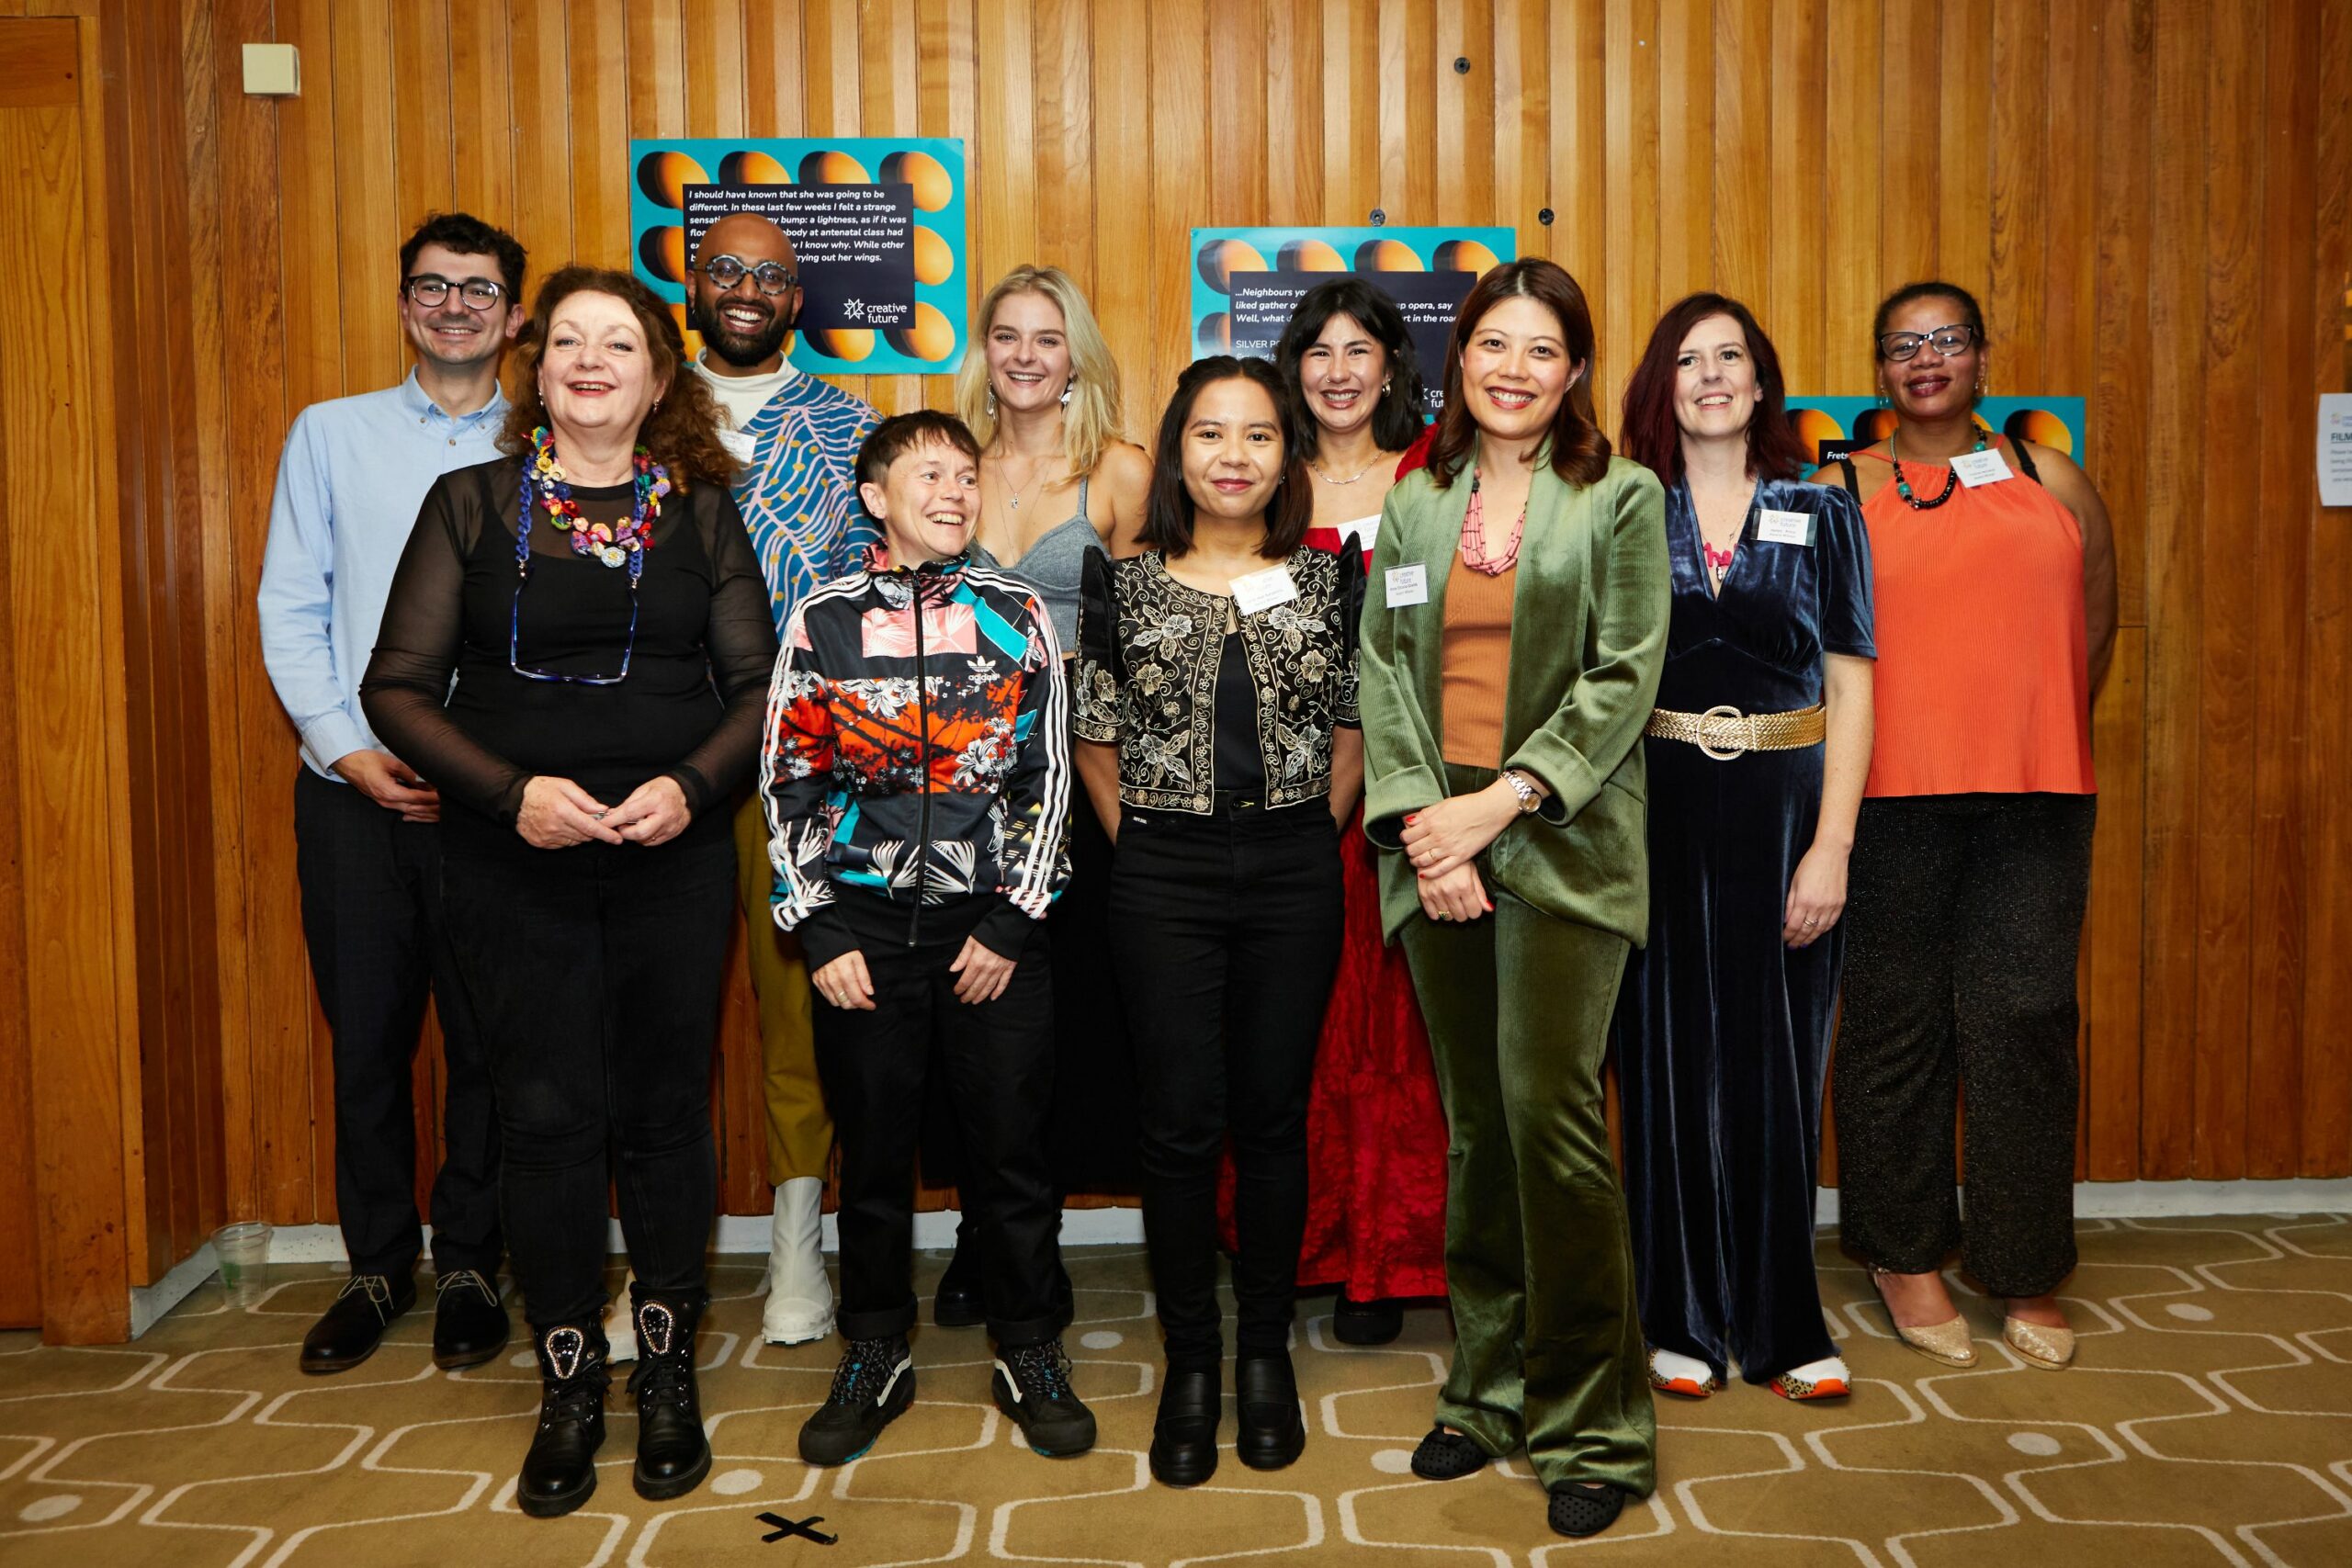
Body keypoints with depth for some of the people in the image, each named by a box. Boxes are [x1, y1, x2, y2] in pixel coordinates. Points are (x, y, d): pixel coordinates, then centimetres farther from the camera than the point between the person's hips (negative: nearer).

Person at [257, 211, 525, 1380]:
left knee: (485, 1037, 5)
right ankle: (377, 1265, 22)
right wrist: (349, 750, -6)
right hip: (353, 787, 1)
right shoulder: (330, 434, 9)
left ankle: (468, 1265, 20)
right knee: (366, 1032, 6)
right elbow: (290, 610, 5)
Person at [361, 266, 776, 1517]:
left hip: (672, 859, 1)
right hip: (512, 864, 0)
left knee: (664, 1109, 7)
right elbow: (400, 687, -1)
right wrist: (512, 792, -14)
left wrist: (692, 785, -13)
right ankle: (569, 1390, 19)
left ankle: (668, 1377, 23)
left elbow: (759, 683, 5)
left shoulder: (701, 511, 6)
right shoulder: (471, 505, 3)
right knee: (547, 1115, 3)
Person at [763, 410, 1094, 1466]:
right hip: (862, 928, 0)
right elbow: (788, 784, 3)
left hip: (994, 931, 0)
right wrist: (820, 932, -3)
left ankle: (1029, 1354, 24)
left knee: (1012, 1148, 7)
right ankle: (875, 1357, 27)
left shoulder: (1015, 614, 3)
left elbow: (1047, 775, 1)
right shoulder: (821, 619, 2)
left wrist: (1012, 924, -5)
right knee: (872, 1150, 10)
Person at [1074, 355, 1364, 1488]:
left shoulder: (1329, 577, 4)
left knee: (1274, 1118, 7)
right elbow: (1094, 744, 6)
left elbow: (1353, 733, 8)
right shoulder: (1125, 584, 2)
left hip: (1295, 873, 1)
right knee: (1180, 1122, 2)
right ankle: (1190, 1363, 16)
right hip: (1164, 876, 0)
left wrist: (1308, 840, 1)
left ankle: (1265, 1352, 22)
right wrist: (1144, 845, 0)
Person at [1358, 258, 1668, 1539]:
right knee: (1473, 1125, 8)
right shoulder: (1413, 505, 15)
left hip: (1561, 844, -3)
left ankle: (1591, 1428, 2)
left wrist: (1502, 799, -13)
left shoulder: (1619, 499, 4)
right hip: (1434, 845, 4)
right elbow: (1384, 670, 8)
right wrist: (1416, 819, -6)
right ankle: (1488, 1392, 21)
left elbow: (1624, 676, -4)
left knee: (1547, 1108, -11)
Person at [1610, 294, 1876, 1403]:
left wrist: (1832, 846, -6)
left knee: (1778, 1068, 5)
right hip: (1657, 812, 0)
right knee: (1671, 1062, 4)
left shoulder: (1823, 516, 6)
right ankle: (1684, 1322, 17)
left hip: (1784, 813, 0)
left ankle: (1781, 1326, 18)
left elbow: (1849, 689, 3)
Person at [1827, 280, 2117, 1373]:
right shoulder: (1840, 492, 5)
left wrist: (2040, 734, 15)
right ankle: (1905, 1253, 21)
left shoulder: (2051, 480, 12)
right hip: (1891, 799, -2)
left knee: (2025, 1024, 3)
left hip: (2035, 800, 2)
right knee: (1897, 1027, 5)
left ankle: (2025, 1272, 17)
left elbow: (2094, 621, 19)